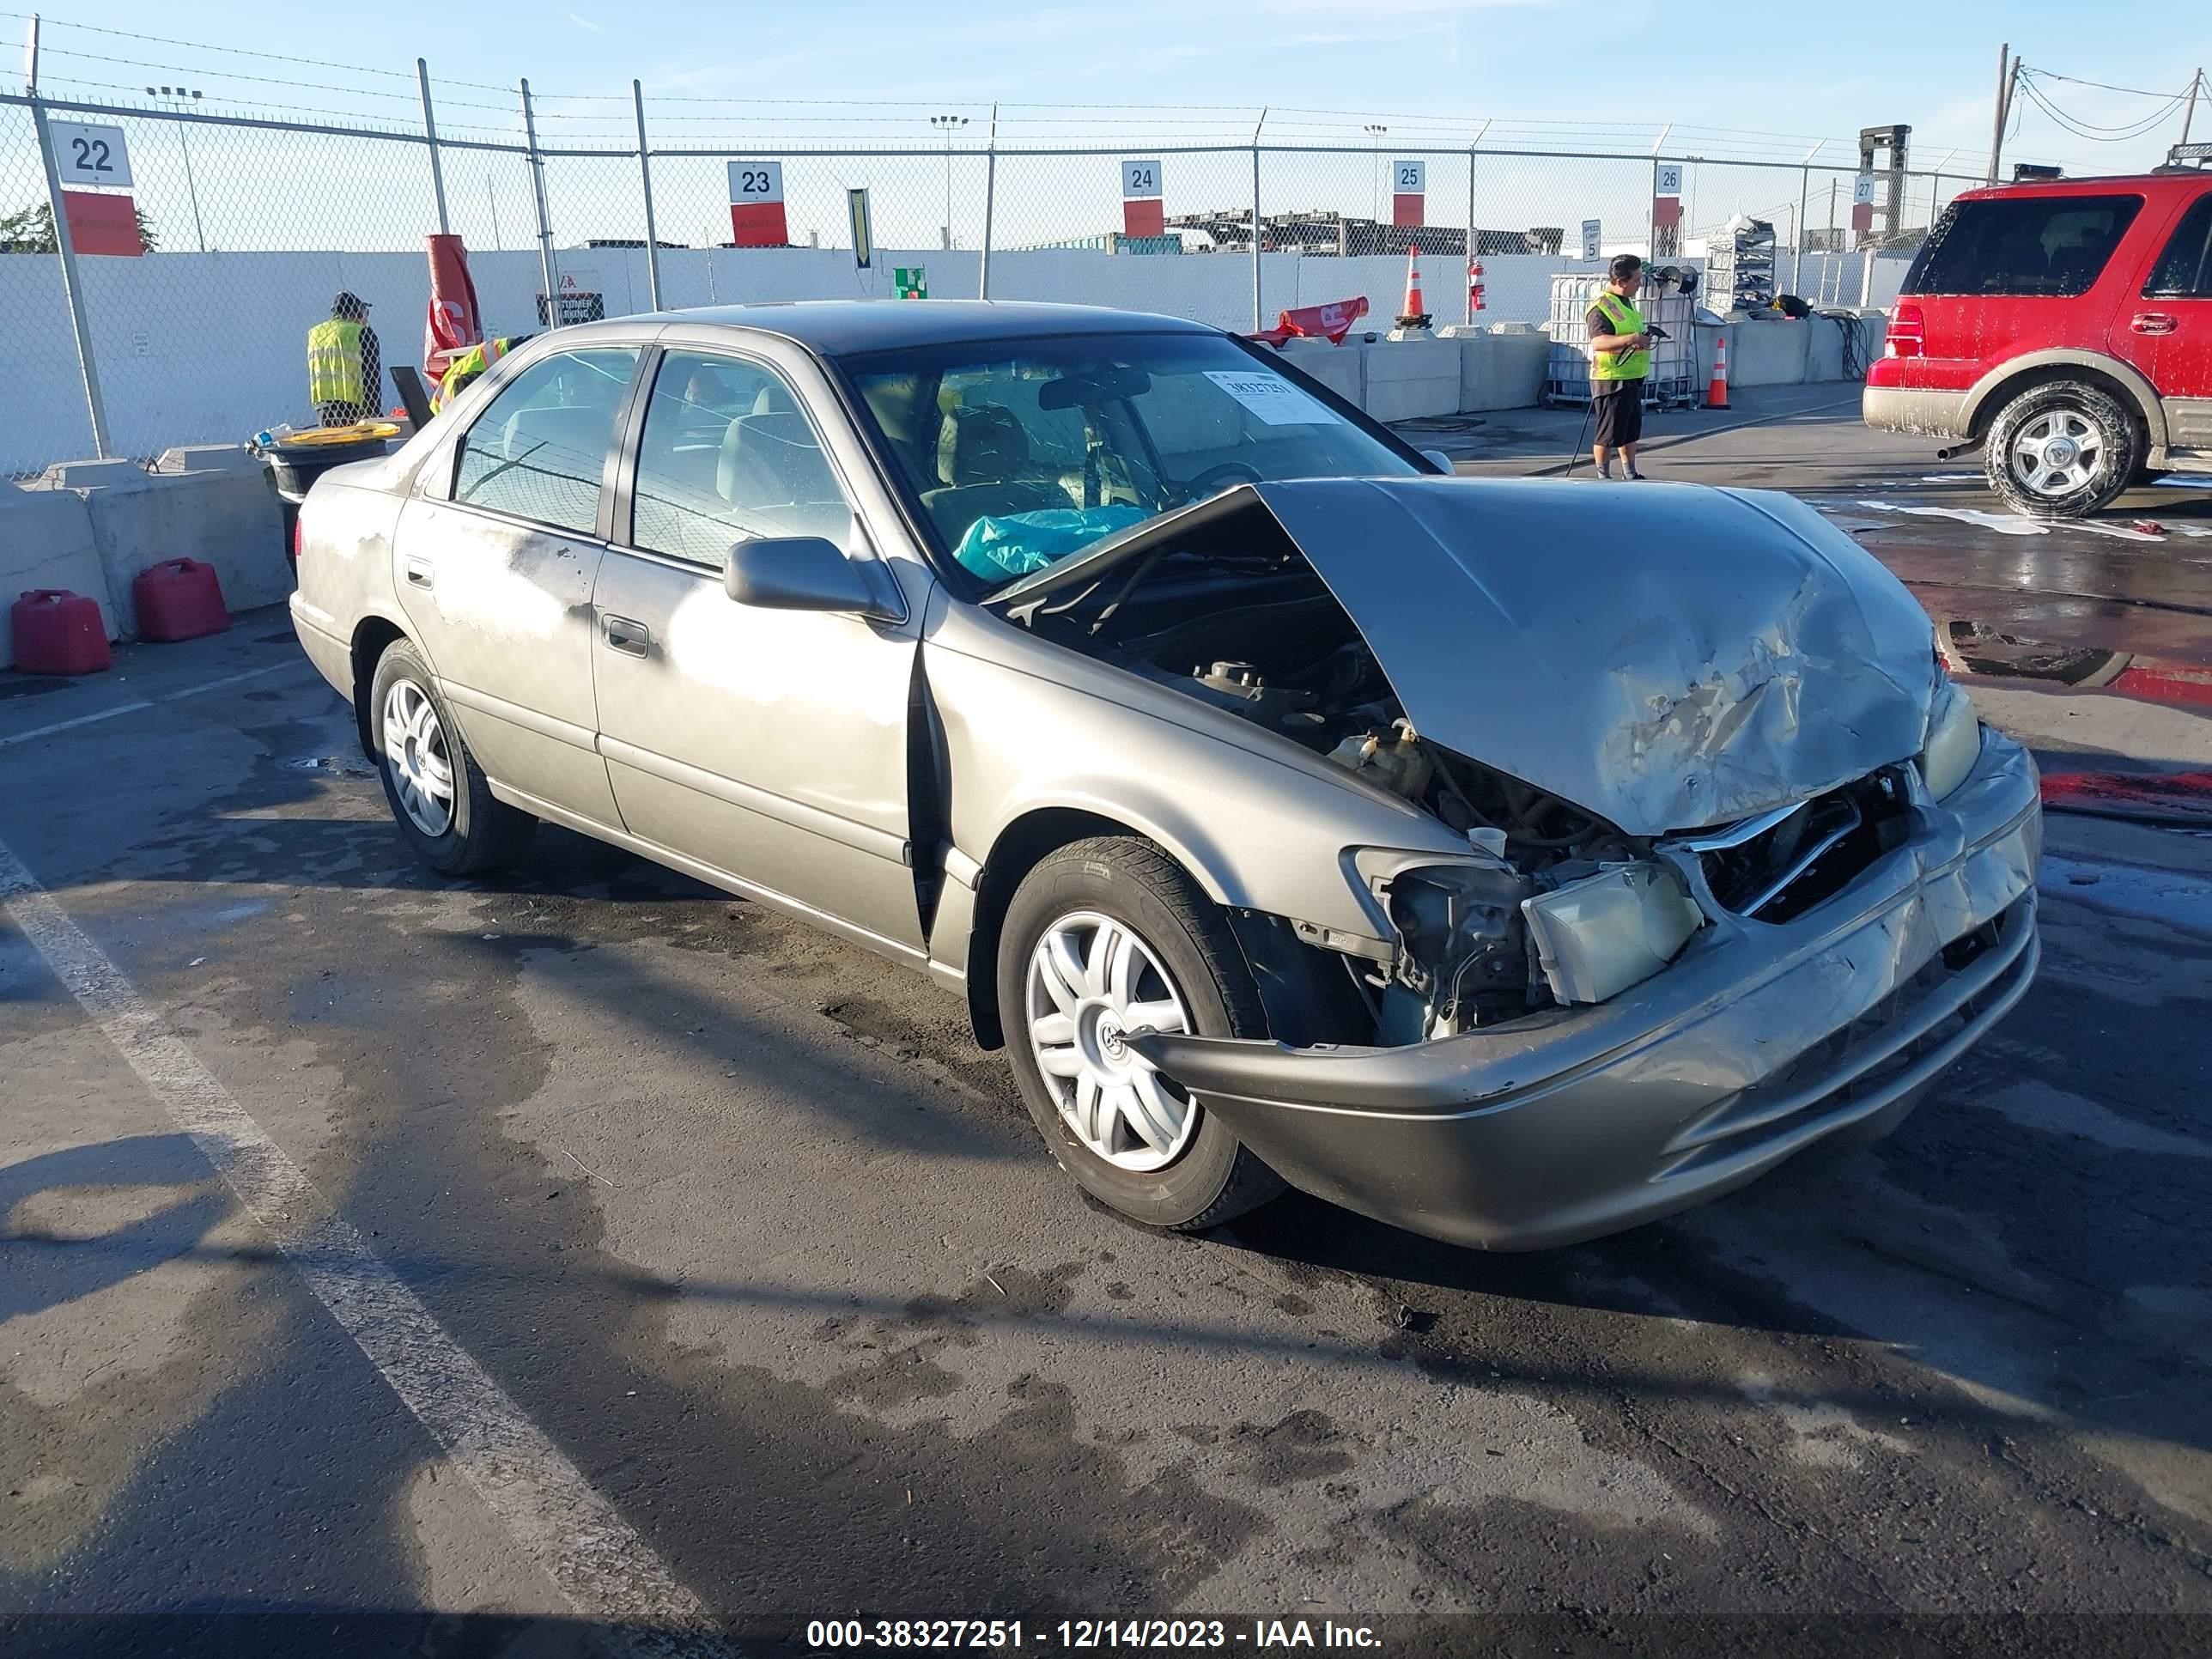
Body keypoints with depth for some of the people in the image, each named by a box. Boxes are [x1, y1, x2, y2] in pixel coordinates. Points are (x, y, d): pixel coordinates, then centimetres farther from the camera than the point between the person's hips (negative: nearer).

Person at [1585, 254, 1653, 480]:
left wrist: (1644, 339, 23)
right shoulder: (1600, 307, -19)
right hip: (1611, 380, -10)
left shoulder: (1626, 301, 14)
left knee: (1631, 431, 18)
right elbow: (1598, 342, -35)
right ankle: (1603, 479, 5)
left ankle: (1630, 475, 29)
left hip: (1632, 379, 10)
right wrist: (1631, 339, -44)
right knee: (1609, 434, -4)